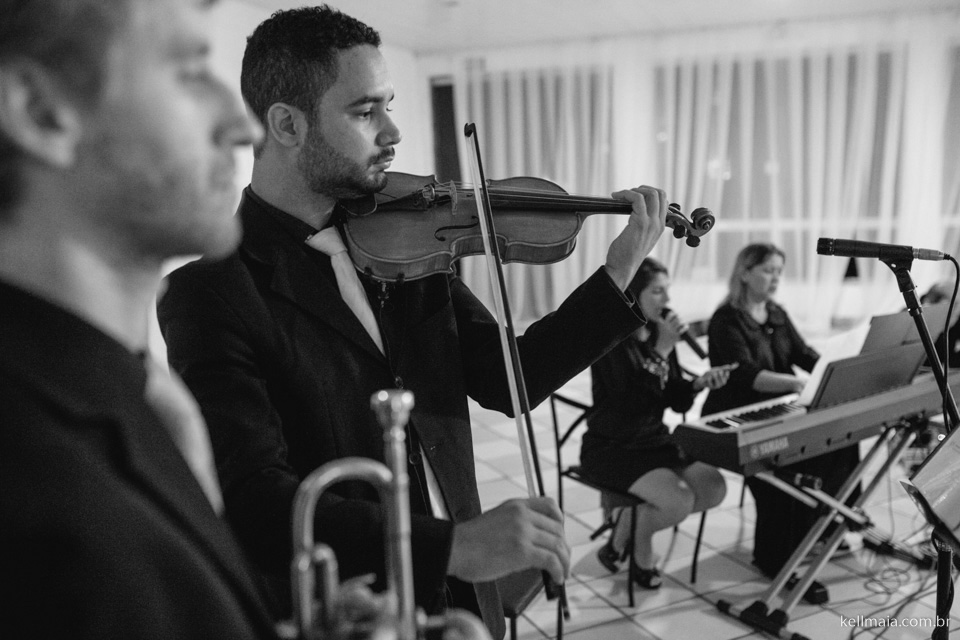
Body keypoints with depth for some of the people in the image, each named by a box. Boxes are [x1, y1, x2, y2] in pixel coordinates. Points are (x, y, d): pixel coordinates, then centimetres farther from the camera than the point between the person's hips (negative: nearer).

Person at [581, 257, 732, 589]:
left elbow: (677, 401, 7)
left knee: (714, 487, -9)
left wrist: (700, 383, -14)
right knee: (680, 499, -25)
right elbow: (630, 402, -27)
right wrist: (662, 350, -26)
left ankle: (630, 517, 8)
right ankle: (640, 550, 8)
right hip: (611, 448, -7)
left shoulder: (659, 335, 6)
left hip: (654, 440, 8)